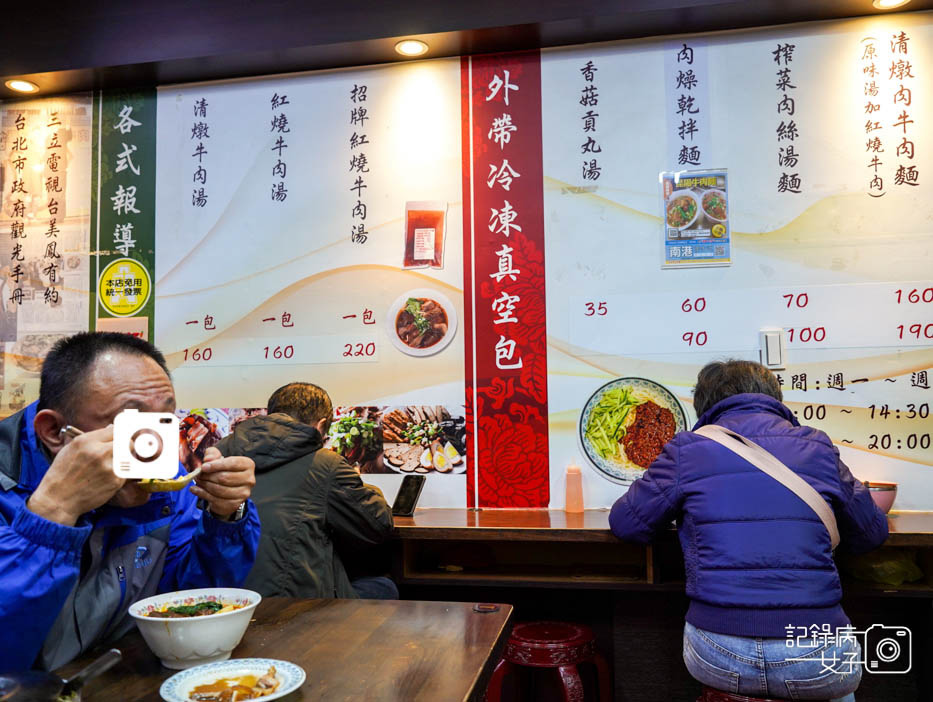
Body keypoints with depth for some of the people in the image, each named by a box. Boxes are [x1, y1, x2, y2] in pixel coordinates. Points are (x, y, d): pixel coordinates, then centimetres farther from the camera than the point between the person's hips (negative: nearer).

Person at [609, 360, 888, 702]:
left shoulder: (687, 449, 2)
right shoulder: (817, 447, 7)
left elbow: (625, 523, 8)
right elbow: (872, 534, 18)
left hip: (716, 661, -1)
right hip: (817, 663, 2)